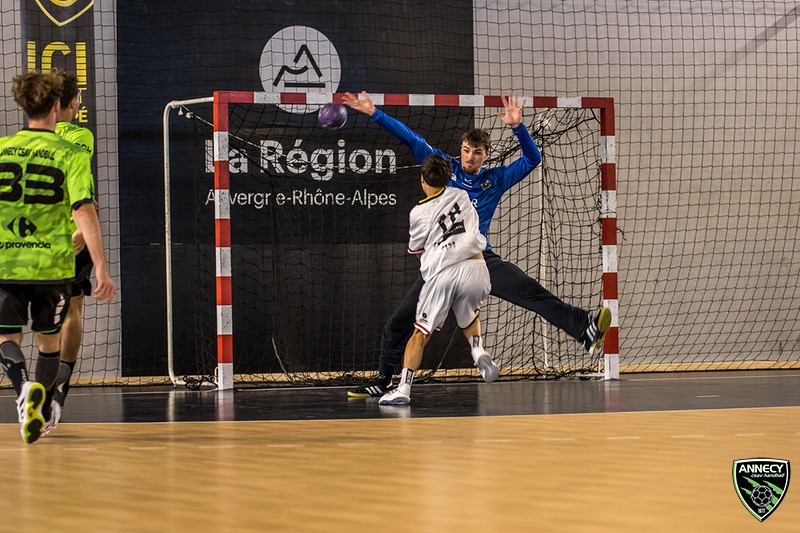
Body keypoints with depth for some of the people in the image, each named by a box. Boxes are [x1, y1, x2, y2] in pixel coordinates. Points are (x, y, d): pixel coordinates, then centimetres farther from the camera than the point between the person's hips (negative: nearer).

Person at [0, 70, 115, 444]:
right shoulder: (70, 155, -5)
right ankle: (40, 401, 1)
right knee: (48, 341, 17)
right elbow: (84, 212, -13)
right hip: (52, 263, -1)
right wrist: (101, 269, -14)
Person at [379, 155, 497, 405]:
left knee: (421, 333, 7)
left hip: (442, 272, -3)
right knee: (469, 317, 30)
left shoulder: (418, 213, 8)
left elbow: (417, 251, 20)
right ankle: (479, 352, 1)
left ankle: (403, 388, 1)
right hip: (475, 266, 3)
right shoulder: (462, 196, 17)